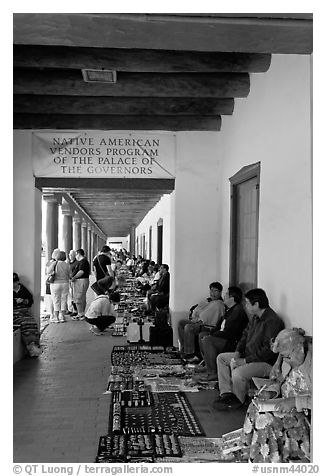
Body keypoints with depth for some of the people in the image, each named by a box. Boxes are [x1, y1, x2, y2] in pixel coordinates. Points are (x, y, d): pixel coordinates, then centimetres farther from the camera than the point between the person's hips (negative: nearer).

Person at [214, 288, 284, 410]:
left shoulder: (272, 321, -24)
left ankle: (238, 400, -2)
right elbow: (245, 335, 19)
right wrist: (238, 352, 1)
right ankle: (227, 393, 4)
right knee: (221, 358, 10)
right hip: (248, 355, 10)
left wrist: (245, 361, -24)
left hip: (267, 362, -10)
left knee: (238, 372, -32)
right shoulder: (255, 317, 8)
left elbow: (268, 351, -27)